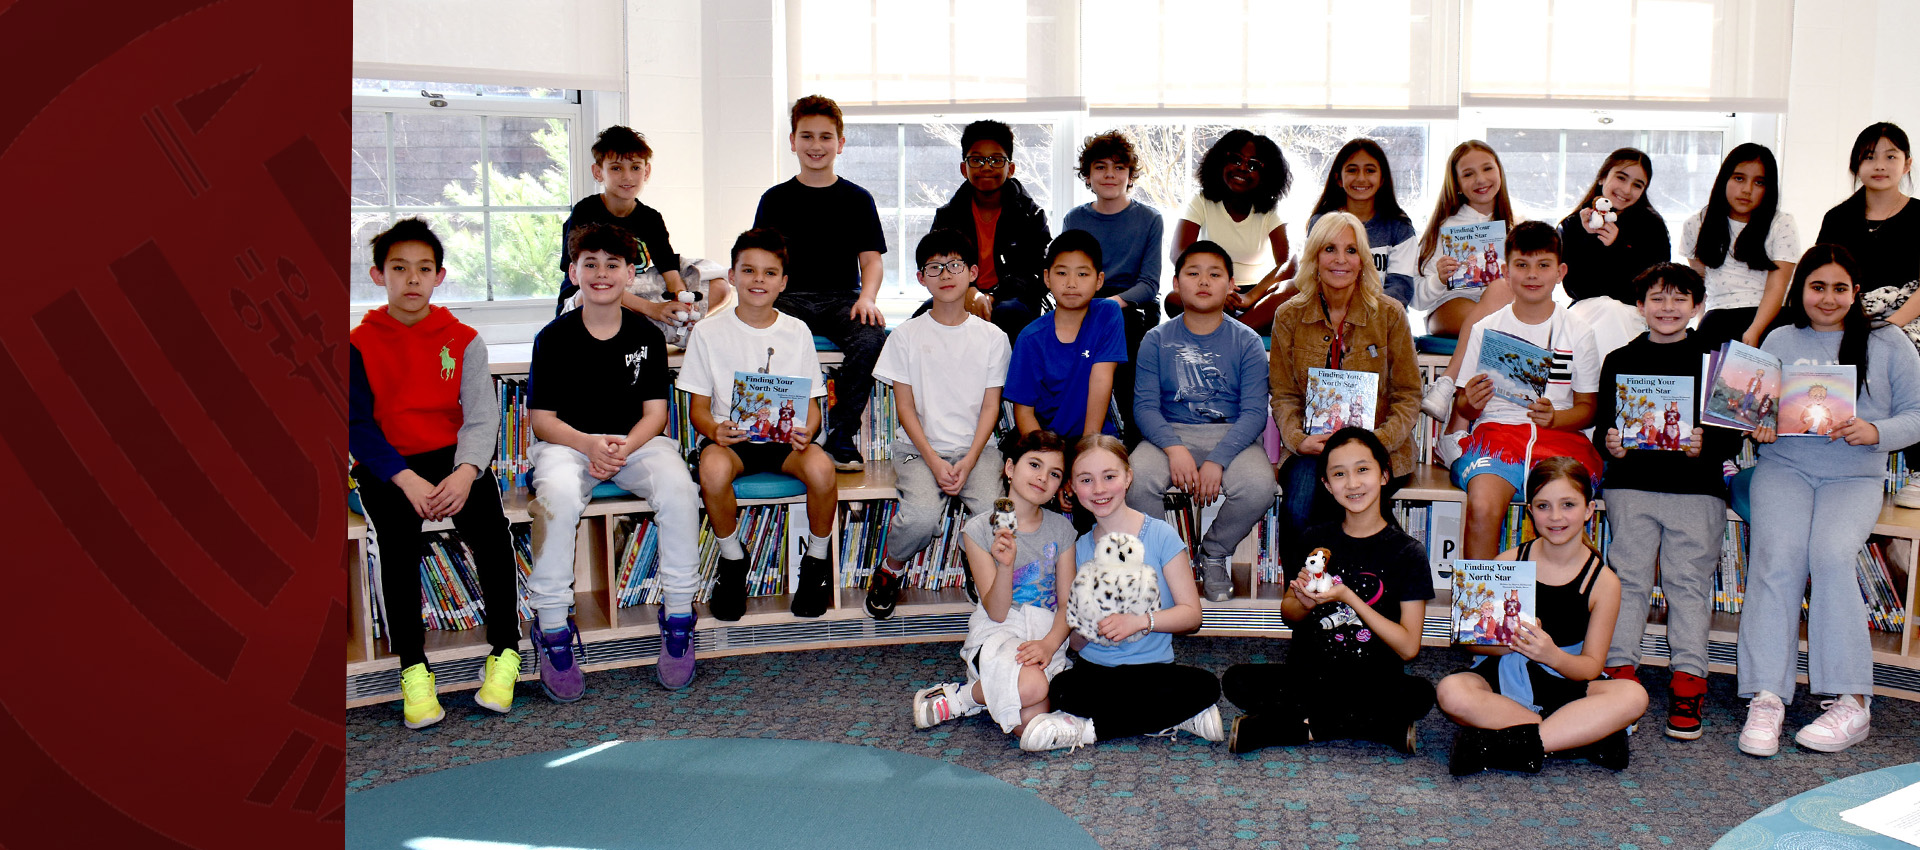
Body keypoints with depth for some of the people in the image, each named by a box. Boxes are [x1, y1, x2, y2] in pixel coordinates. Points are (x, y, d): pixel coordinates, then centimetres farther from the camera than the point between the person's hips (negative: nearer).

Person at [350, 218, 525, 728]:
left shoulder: (463, 341, 5)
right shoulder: (359, 345, 2)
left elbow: (482, 419, -2)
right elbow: (358, 427, -5)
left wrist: (465, 474, -22)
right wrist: (407, 481, -21)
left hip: (455, 458, 1)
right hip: (386, 466, -1)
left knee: (490, 528, -26)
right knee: (397, 537, -29)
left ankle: (504, 652, -11)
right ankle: (412, 668, -19)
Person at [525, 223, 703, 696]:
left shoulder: (647, 336, 6)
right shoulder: (554, 337, 0)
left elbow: (654, 413, 3)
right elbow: (542, 419, -2)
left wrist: (622, 448, -18)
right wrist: (590, 445, -21)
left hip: (636, 442, 2)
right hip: (568, 442, -1)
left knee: (678, 485, -31)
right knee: (558, 494, -36)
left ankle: (678, 616, -16)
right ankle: (553, 629, -24)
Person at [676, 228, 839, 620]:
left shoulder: (797, 332, 6)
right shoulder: (709, 332, 2)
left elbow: (811, 403, 8)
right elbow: (698, 406, 2)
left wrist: (806, 431, -16)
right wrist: (714, 430, -21)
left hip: (785, 438, 1)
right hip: (731, 436, -1)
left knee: (821, 468, -32)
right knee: (713, 470, -36)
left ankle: (816, 561, -4)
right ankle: (732, 560, -7)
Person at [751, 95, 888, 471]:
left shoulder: (857, 199, 13)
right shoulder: (776, 199, 14)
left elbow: (871, 259, 6)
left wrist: (867, 298, -15)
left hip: (842, 298, 0)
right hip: (789, 299, 0)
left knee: (871, 337, -33)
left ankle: (842, 434, -18)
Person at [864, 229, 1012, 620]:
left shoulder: (992, 338, 6)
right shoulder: (907, 336, 2)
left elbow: (990, 407, 3)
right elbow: (905, 407, 0)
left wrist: (969, 462, -11)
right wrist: (934, 462, -12)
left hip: (976, 448, 1)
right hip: (919, 448, -1)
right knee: (921, 515, -29)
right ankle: (892, 567, 3)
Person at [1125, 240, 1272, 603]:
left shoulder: (1246, 341, 3)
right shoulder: (1157, 340, 5)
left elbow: (1254, 412, -6)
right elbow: (1145, 405, -3)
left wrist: (1217, 460, -21)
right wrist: (1174, 449, -23)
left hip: (1232, 435, 0)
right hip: (1171, 434, 0)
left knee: (1258, 488, -31)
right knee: (1137, 479, -32)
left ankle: (1214, 553, 1)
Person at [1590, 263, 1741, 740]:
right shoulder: (1620, 361, 10)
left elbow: (1733, 437, 3)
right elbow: (1602, 427, 10)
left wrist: (1705, 446, -17)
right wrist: (1610, 445, -12)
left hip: (1697, 487, -1)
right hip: (1632, 483, 1)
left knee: (1689, 582, -1)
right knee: (1629, 577, 1)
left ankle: (1687, 684, 2)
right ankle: (1621, 673, 6)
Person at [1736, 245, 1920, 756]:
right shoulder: (1779, 341, 15)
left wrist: (1875, 432, -14)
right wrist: (1759, 424, -6)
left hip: (1855, 475, -1)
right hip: (1784, 467, 1)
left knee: (1830, 554, -28)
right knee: (1776, 557, -24)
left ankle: (1850, 702, -22)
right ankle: (1766, 698, -28)